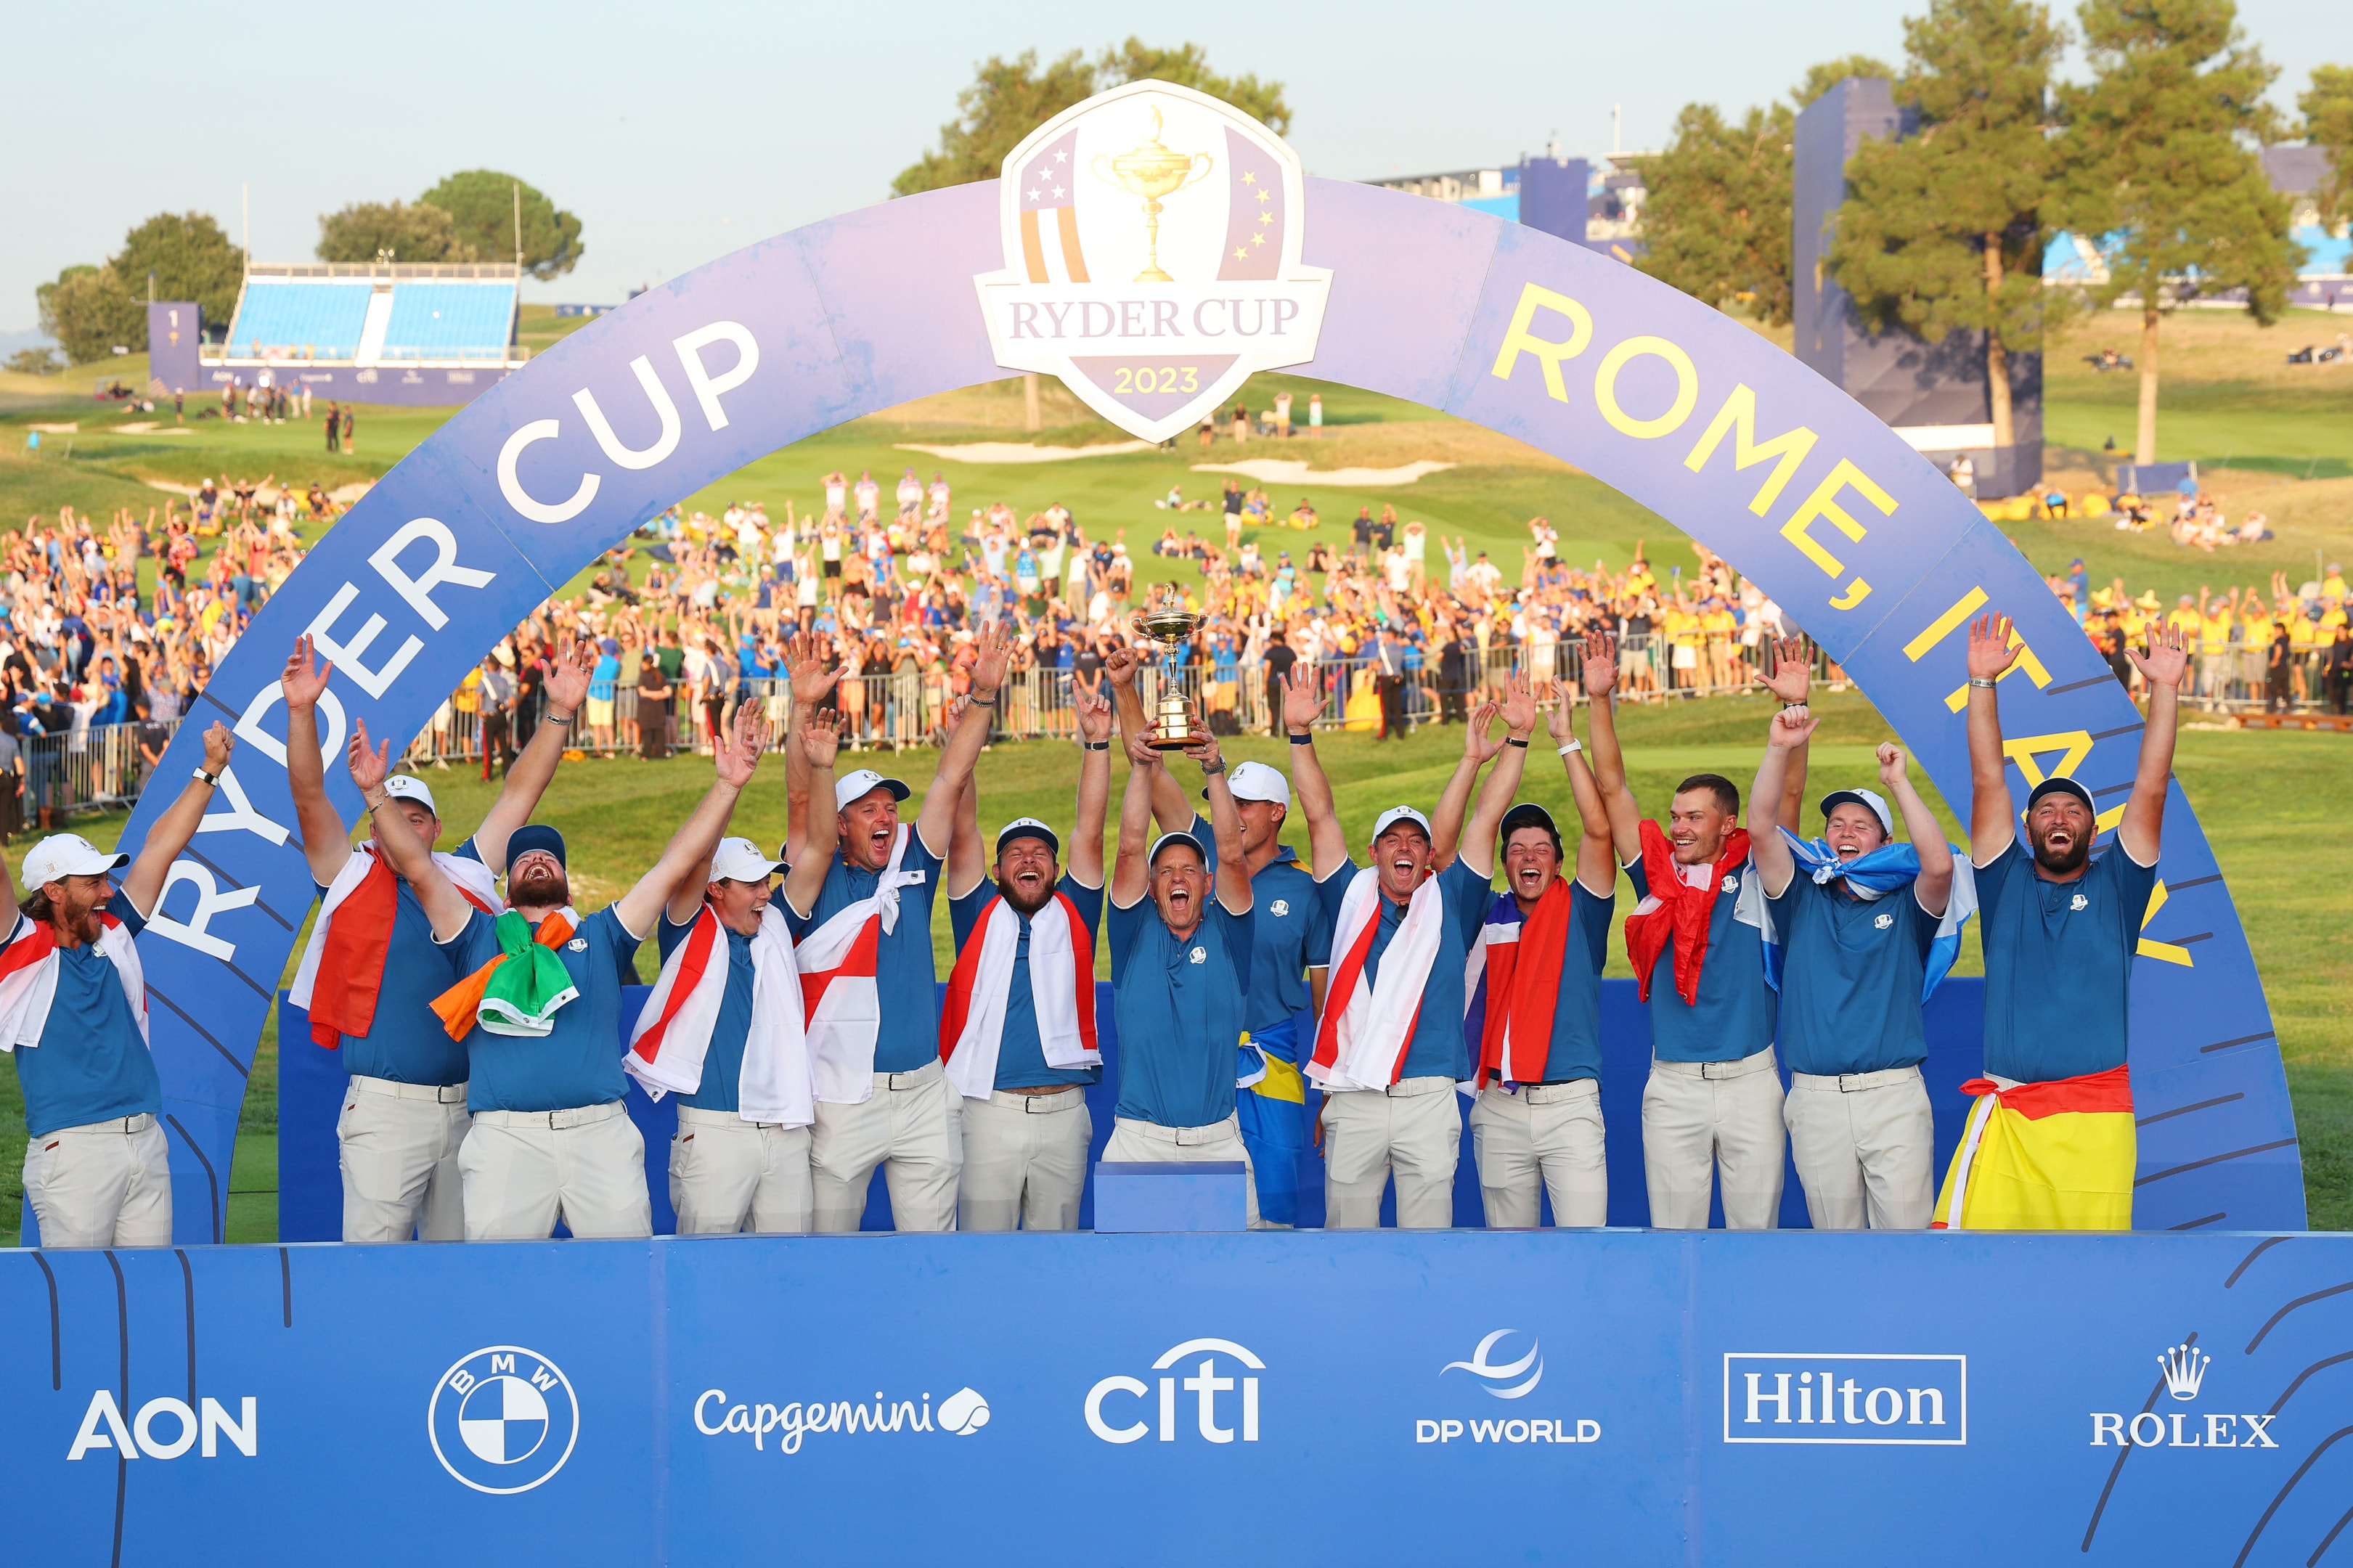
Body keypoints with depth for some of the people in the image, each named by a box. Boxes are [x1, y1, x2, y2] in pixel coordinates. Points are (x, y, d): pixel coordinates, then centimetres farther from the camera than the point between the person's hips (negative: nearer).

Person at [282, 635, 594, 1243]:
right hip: (385, 1104, -3)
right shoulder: (354, 878, 7)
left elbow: (520, 794, 13)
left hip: (470, 1103, 3)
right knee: (374, 1244, -8)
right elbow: (309, 800, -3)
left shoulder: (465, 878, 13)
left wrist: (559, 713, 9)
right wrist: (302, 713, -15)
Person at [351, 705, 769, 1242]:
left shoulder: (600, 936, 21)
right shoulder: (481, 939, 20)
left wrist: (727, 785, 8)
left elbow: (678, 864, 15)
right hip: (504, 1137, -1)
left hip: (601, 1134, 1)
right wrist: (376, 793, 1)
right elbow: (418, 867, 11)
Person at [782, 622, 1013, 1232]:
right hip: (843, 1099, -3)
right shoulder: (820, 884, -1)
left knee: (932, 1239, 6)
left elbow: (950, 781, 4)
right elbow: (812, 822, -18)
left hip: (923, 1091, 4)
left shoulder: (912, 867, 10)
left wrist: (982, 694, -5)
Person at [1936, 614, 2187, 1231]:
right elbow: (1988, 783, 7)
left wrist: (2165, 690, -3)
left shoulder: (2115, 888, 13)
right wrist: (1982, 683, 0)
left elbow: (2151, 788, 5)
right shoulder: (2007, 884, 14)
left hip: (2096, 1116, 0)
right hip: (2005, 1111, 0)